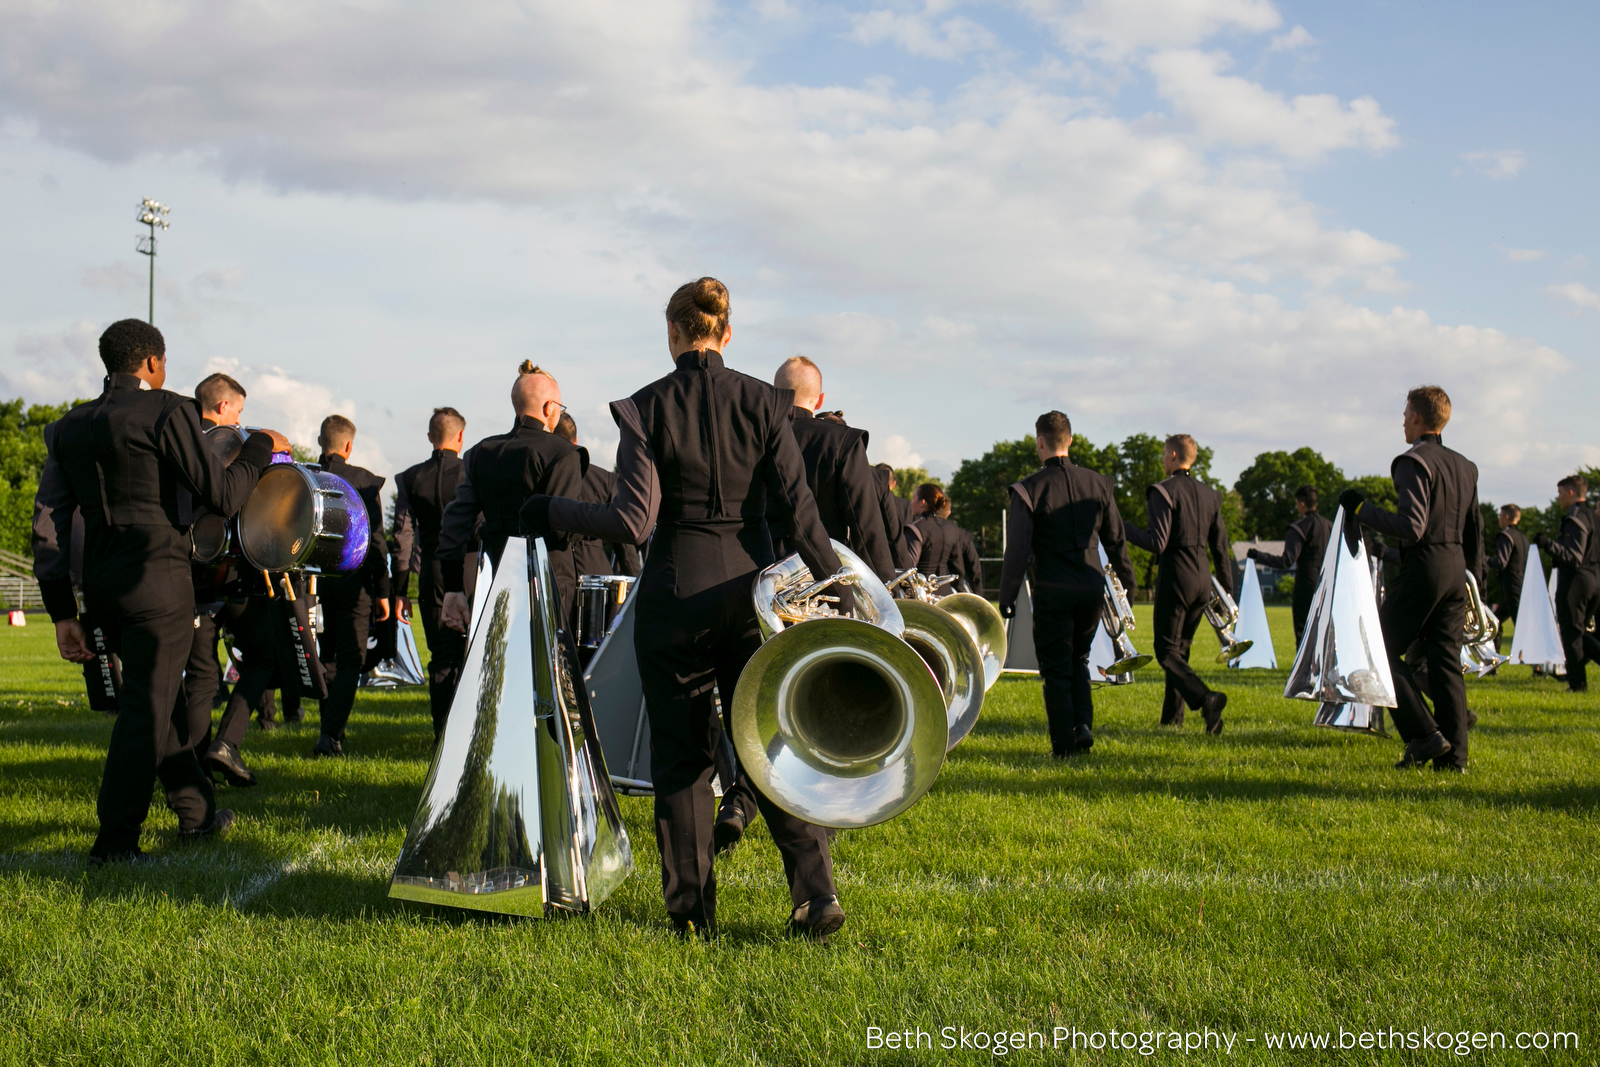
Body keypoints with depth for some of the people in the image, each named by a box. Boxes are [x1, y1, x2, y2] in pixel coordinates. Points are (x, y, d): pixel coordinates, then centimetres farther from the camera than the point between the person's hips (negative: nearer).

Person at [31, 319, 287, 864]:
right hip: (158, 579, -7)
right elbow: (223, 496, -10)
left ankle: (196, 811, 32)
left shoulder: (71, 426, 13)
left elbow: (47, 523, 10)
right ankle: (115, 840, 0)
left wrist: (62, 613, 11)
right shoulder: (168, 410, -8)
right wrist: (261, 446, 7)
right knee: (147, 706, -1)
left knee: (161, 694, 20)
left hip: (100, 582, 7)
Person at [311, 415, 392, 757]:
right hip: (352, 581, -3)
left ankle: (331, 731, 23)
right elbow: (376, 539, -7)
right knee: (350, 660, 2)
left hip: (313, 580, 3)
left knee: (325, 659, 17)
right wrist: (382, 591, -2)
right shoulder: (365, 481, -7)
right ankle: (331, 734, -10)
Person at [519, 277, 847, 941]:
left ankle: (693, 911, 13)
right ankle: (815, 892, 1)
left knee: (680, 758, 10)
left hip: (675, 593, -2)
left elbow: (633, 522, -13)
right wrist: (839, 585, 3)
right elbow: (798, 510, -5)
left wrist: (552, 513, 0)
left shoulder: (647, 408, -7)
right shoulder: (761, 402, -1)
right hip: (749, 588, 2)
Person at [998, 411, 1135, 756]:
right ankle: (1083, 724, 4)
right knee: (1078, 659, 21)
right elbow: (1116, 540, 11)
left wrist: (1007, 598, -2)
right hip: (1092, 587, 4)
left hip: (1053, 590, -4)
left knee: (1056, 667, 6)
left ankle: (1063, 744, 5)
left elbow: (1017, 550, -9)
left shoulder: (1029, 488, -8)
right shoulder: (1098, 484, 5)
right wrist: (1128, 583, 23)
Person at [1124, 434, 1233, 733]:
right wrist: (1227, 590, 18)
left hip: (1175, 576, -7)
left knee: (1166, 650, -2)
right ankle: (1173, 714, 21)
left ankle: (1205, 698, -23)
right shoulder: (1209, 494, 11)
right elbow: (1221, 546, 13)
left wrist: (1125, 528, -5)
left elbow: (1157, 543, -18)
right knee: (1180, 647, 18)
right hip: (1202, 579, 7)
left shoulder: (1163, 492, -10)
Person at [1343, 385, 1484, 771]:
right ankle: (1453, 754, 6)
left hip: (1423, 566, -8)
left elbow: (1411, 528, -20)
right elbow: (1475, 532, 19)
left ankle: (1424, 734, -6)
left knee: (1384, 652, 2)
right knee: (1446, 661, 8)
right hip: (1456, 567, 8)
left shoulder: (1413, 462, -10)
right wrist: (1474, 582, 25)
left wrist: (1362, 508, -13)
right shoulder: (1465, 466, 15)